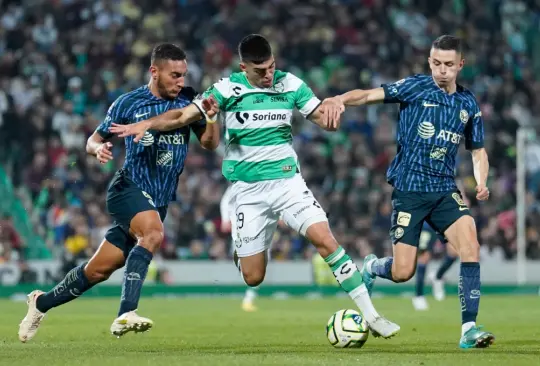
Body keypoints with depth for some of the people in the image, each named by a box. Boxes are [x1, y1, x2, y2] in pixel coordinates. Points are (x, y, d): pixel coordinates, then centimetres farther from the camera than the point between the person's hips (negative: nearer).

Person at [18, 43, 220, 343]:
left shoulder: (187, 101, 4)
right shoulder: (128, 104, -3)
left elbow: (210, 143, 1)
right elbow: (94, 140, 6)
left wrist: (211, 117, -19)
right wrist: (98, 148, -18)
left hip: (158, 201, 4)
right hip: (129, 187, -4)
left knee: (99, 270, 8)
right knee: (154, 232, -35)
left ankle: (42, 303, 31)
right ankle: (126, 314, -40)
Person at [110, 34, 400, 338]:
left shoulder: (290, 84, -2)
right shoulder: (228, 89, -6)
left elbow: (326, 121, 0)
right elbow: (183, 116, -8)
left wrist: (333, 107, -23)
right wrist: (147, 124, -23)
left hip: (287, 179, 0)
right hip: (248, 189, 0)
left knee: (325, 239, -20)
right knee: (253, 277, 0)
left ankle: (370, 314, -14)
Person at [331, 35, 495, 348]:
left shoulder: (468, 104, 8)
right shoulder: (416, 87, -4)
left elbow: (478, 150, 19)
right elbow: (372, 95, -15)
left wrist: (481, 182, -1)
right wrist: (341, 99, -36)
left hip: (445, 189, 3)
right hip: (409, 189, -3)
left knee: (470, 245, -21)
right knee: (402, 273, -5)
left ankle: (469, 329, -16)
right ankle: (372, 267, 34)